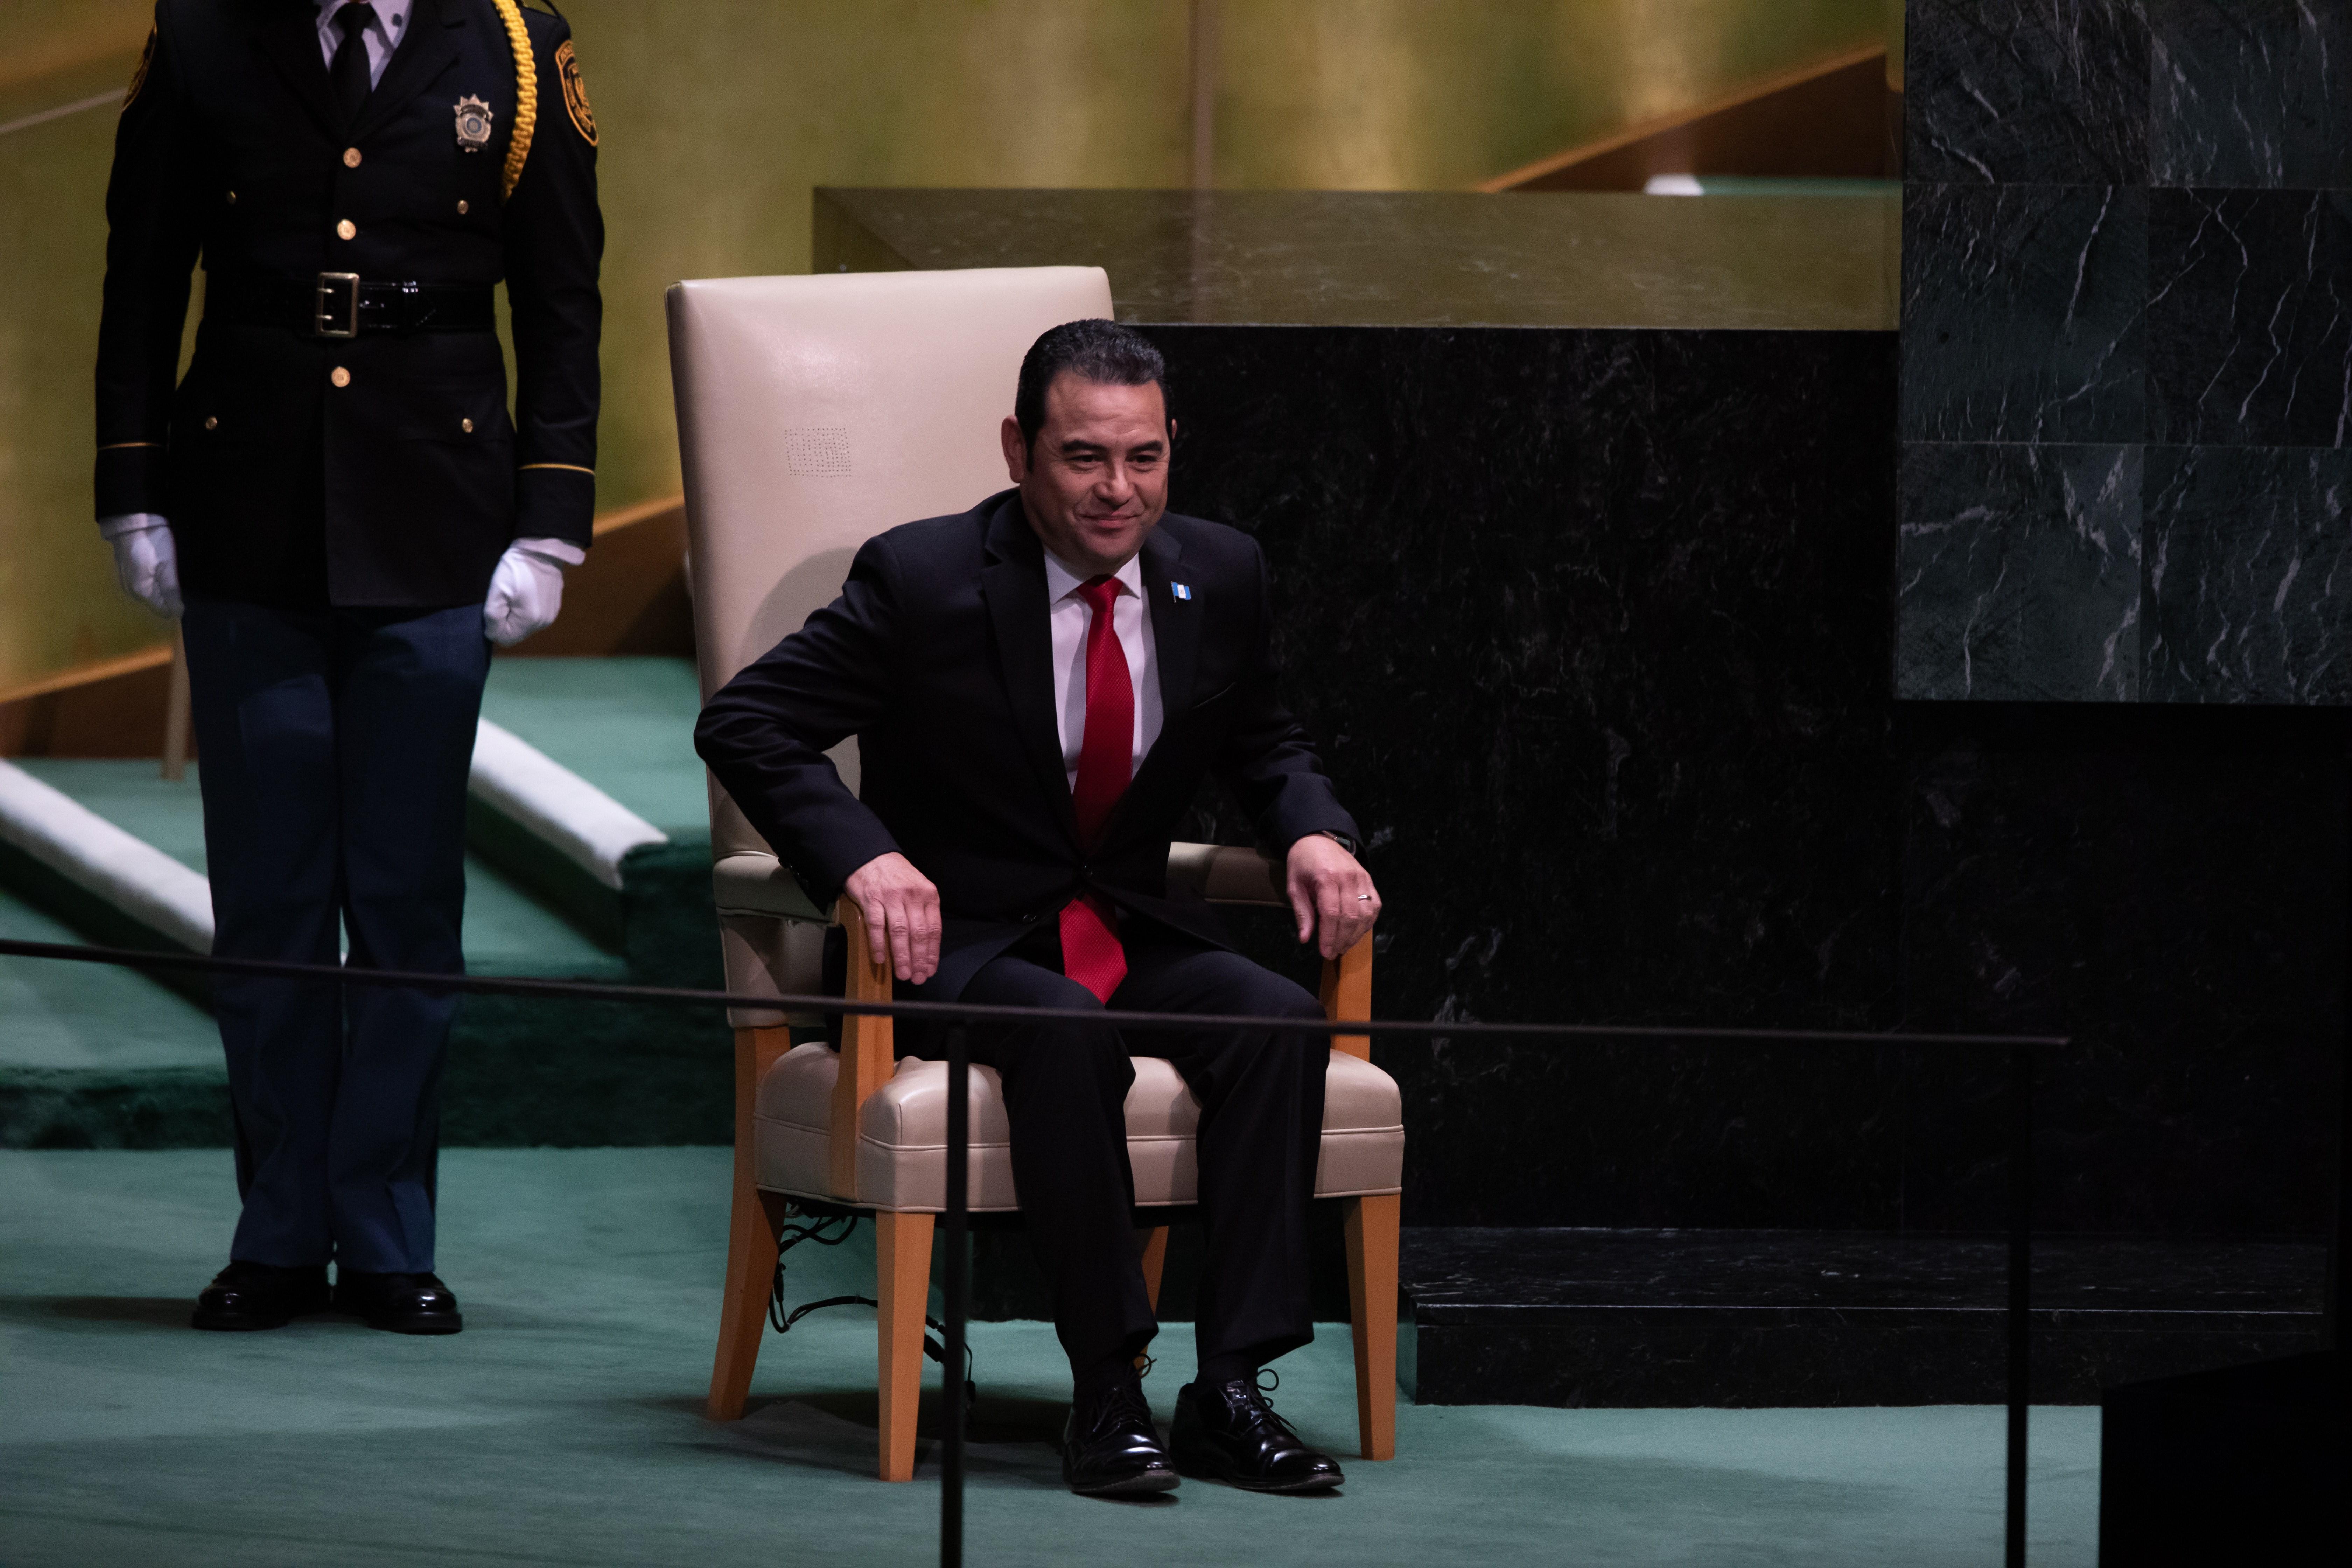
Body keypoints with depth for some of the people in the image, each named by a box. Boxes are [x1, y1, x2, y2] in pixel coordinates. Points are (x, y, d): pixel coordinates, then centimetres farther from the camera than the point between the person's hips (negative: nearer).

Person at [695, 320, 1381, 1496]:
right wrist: (864, 856, -27)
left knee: (1279, 1022, -26)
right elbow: (743, 723, -11)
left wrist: (1313, 830, -3)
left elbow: (1262, 744, 21)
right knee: (1068, 1034, -37)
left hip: (1135, 934, 4)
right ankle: (1106, 1390, -31)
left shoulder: (1220, 576, 4)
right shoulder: (923, 580, -10)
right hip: (964, 941, -4)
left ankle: (1229, 1388, -26)